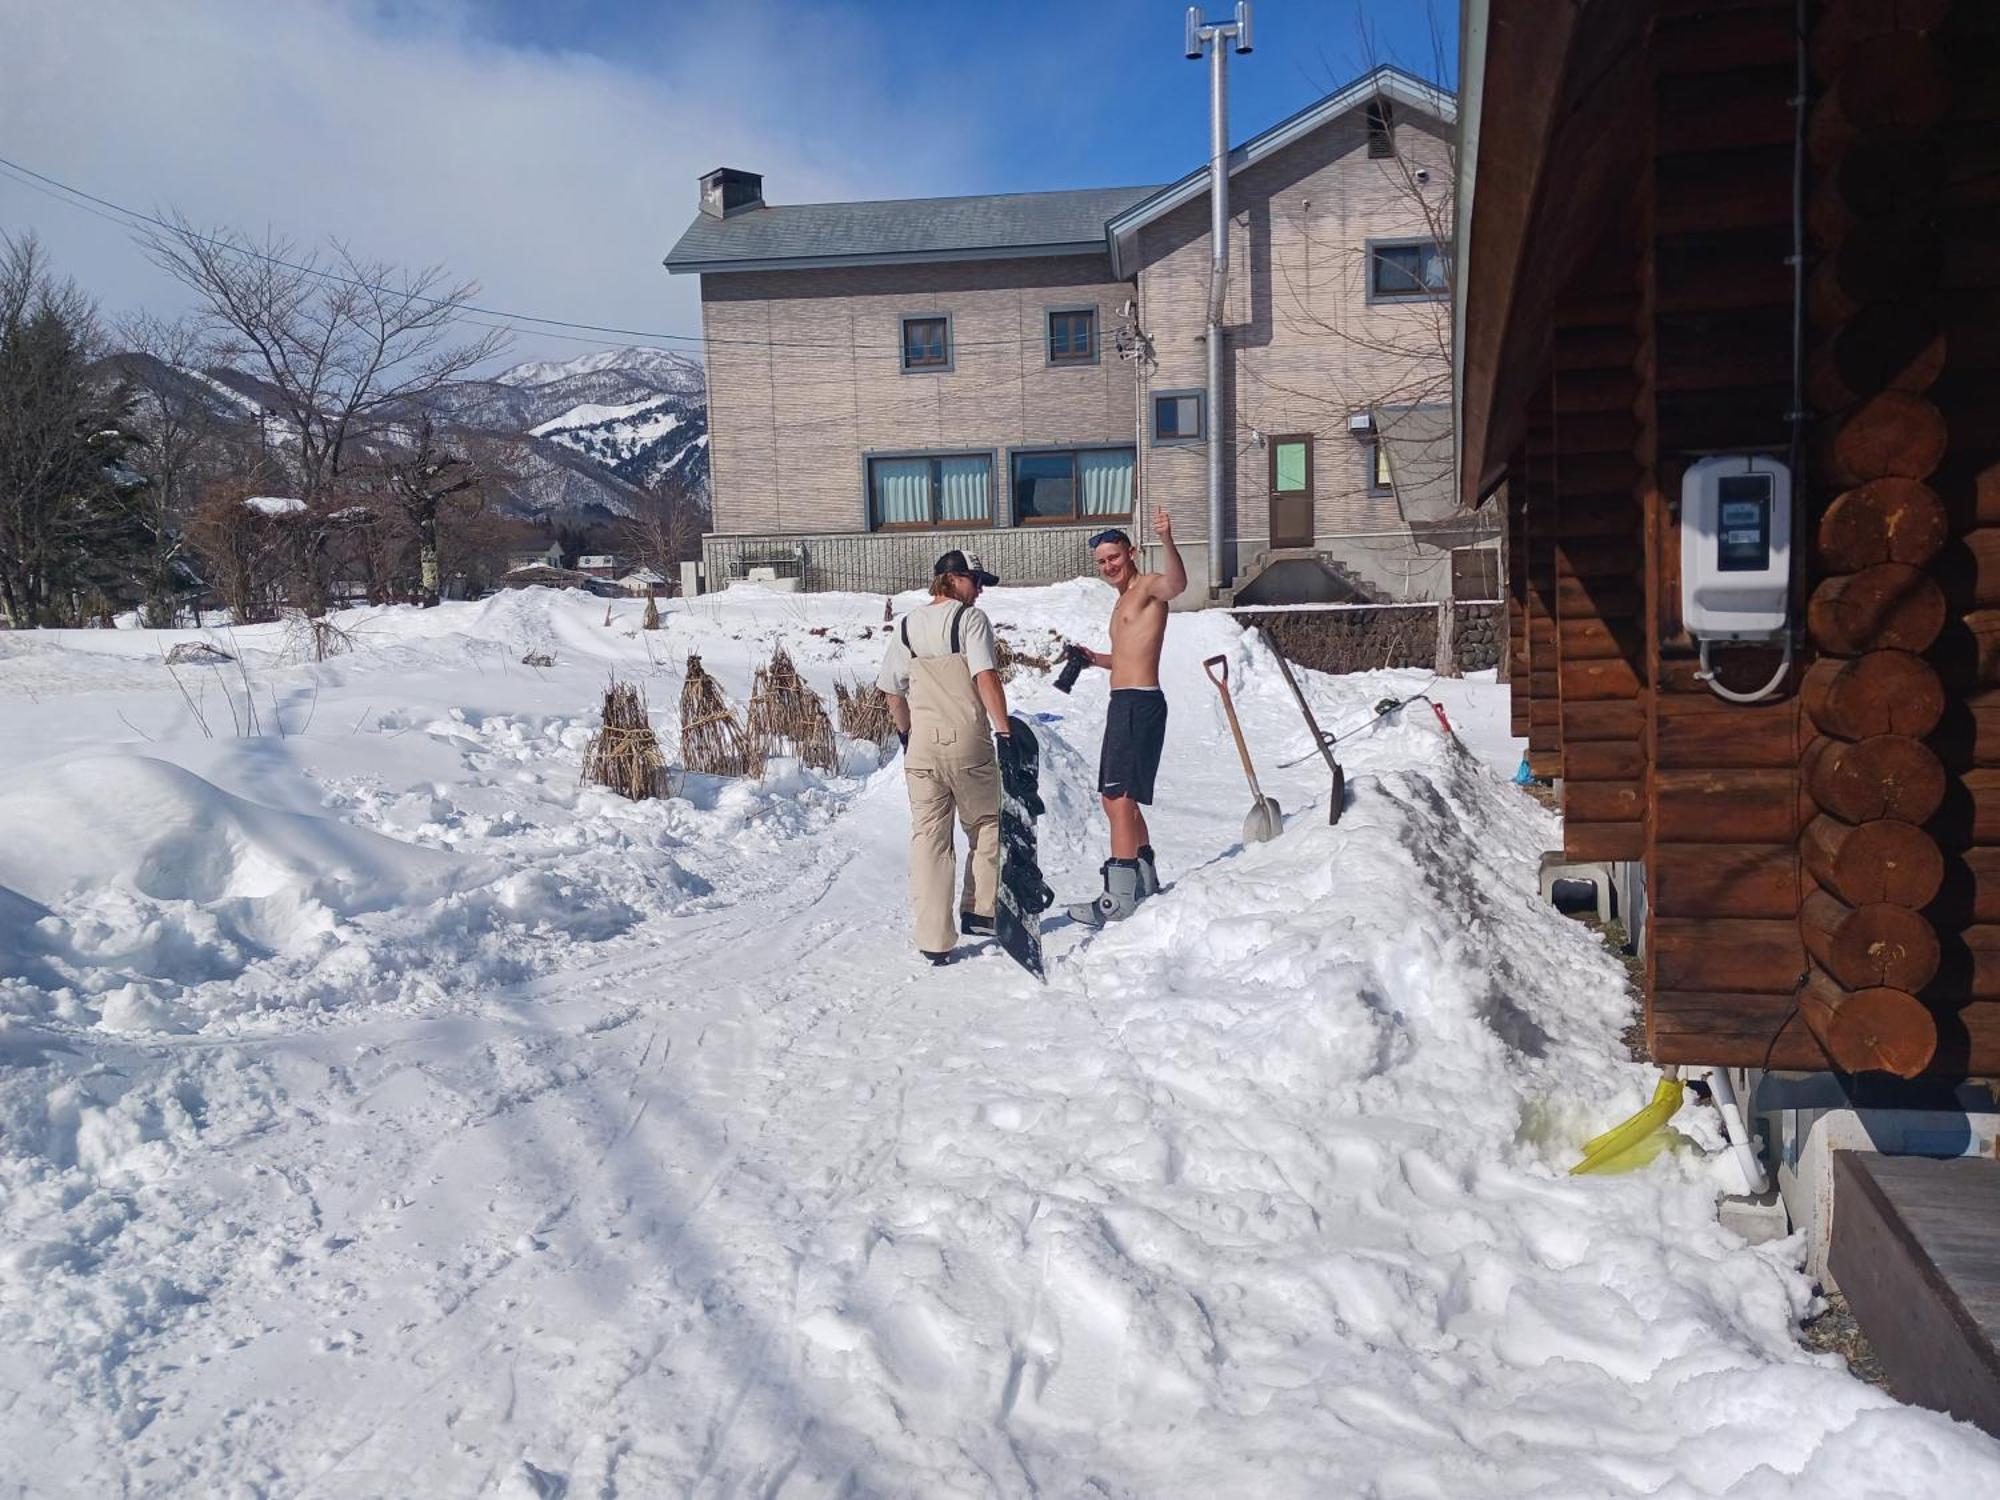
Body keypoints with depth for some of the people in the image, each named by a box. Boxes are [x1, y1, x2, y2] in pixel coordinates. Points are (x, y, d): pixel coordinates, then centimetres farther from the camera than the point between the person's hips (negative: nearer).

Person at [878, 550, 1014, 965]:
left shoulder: (905, 627, 11)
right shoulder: (971, 618, -4)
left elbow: (893, 693, 13)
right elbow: (986, 678, -15)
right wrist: (1004, 729, -15)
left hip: (922, 747, 4)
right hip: (969, 744, -4)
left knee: (928, 838, 6)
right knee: (985, 825, 17)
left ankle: (934, 939, 5)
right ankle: (979, 912, 18)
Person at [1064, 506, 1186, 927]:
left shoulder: (1148, 586, -6)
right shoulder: (1123, 602, 23)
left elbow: (1177, 582, -32)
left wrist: (1167, 541, -49)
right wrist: (1094, 659, 18)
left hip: (1140, 704, -11)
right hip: (1122, 703, 11)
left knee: (1120, 799, -15)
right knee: (1117, 799, 18)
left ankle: (1119, 900, -16)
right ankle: (1146, 881, 30)